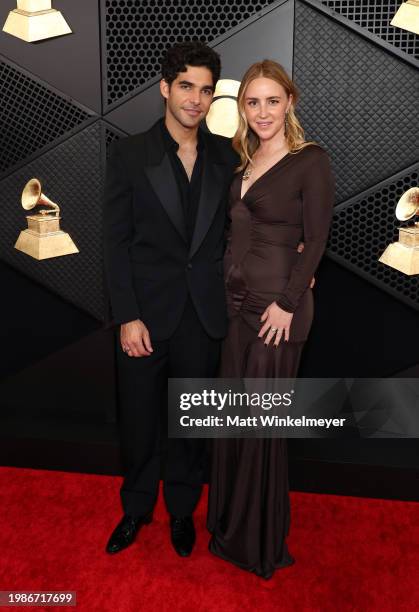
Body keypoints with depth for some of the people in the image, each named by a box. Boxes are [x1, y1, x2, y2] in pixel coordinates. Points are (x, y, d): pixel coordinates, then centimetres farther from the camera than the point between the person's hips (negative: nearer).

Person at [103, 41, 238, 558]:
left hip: (203, 316, 2)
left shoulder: (225, 156, 3)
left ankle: (182, 509, 38)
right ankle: (136, 508, 37)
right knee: (140, 421, 12)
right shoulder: (130, 154, -4)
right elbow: (116, 242, -7)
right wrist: (128, 317, -12)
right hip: (146, 315, -2)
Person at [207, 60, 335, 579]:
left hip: (276, 305, -7)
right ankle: (230, 522, 36)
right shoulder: (244, 160, 12)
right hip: (234, 299, 7)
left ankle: (261, 539, 26)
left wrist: (287, 303, -17)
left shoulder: (311, 160, -9)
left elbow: (316, 241, -12)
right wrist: (224, 291, 7)